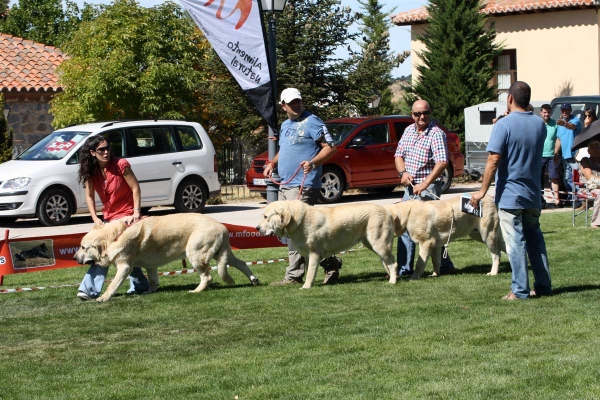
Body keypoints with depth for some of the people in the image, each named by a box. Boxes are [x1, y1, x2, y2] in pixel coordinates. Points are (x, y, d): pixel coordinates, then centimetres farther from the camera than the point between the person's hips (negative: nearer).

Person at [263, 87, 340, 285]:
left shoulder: (312, 122, -7)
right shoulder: (285, 125, 19)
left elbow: (330, 147, -14)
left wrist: (312, 163, -28)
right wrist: (273, 163, 14)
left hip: (303, 185, -10)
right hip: (285, 185, 10)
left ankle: (293, 276, -7)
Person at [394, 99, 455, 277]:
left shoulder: (436, 134, -13)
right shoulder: (409, 130, 10)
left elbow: (442, 162, -23)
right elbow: (399, 155, 15)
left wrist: (424, 184, -28)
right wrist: (403, 172, -6)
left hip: (428, 187, -7)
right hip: (410, 187, 7)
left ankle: (445, 265, 5)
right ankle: (403, 268, 13)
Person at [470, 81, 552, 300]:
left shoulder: (504, 125, -14)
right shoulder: (540, 124, 5)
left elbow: (493, 160, -18)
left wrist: (483, 190, -13)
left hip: (510, 194, -6)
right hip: (533, 195, 6)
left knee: (516, 242, -3)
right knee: (535, 239, 15)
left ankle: (520, 290, -2)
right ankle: (543, 285, 17)